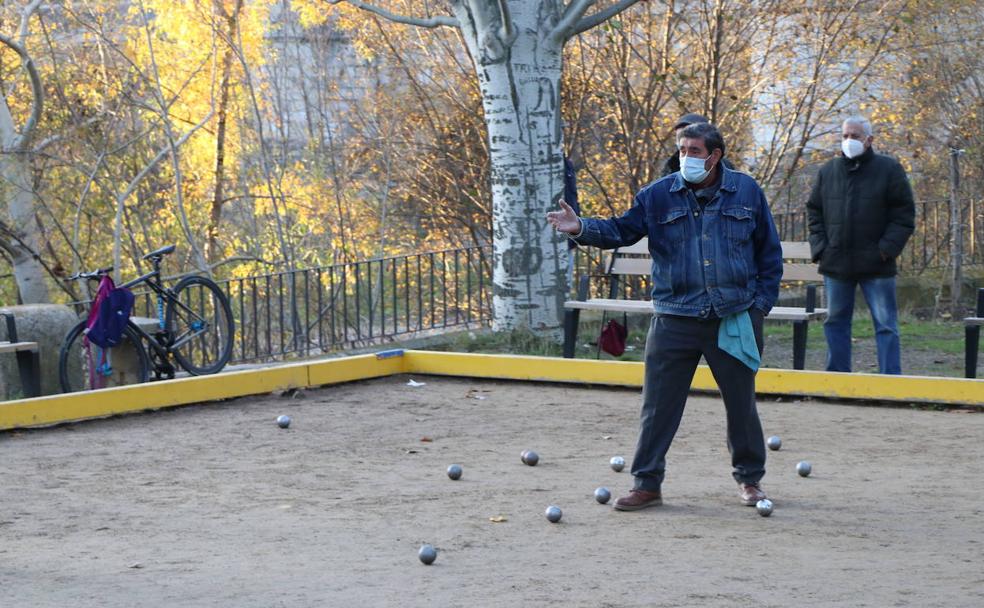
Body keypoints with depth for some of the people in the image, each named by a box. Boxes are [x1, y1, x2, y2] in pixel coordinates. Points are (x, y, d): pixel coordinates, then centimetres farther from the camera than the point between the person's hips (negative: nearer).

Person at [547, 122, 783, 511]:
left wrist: (762, 301, 3)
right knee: (658, 404, 0)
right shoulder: (658, 195, 2)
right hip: (674, 322, 0)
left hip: (735, 319, 0)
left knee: (741, 403, 10)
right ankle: (647, 483, 9)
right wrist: (582, 229, -19)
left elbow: (769, 250, 8)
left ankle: (750, 478, 27)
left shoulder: (747, 192, 3)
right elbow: (621, 230, -1)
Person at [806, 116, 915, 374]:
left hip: (876, 265, -4)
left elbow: (904, 215, -2)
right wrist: (820, 246, 2)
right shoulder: (828, 171, 9)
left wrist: (887, 248, -11)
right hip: (836, 264, 4)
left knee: (886, 324, -3)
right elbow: (814, 211, 15)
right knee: (836, 322, 9)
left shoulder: (889, 169, -1)